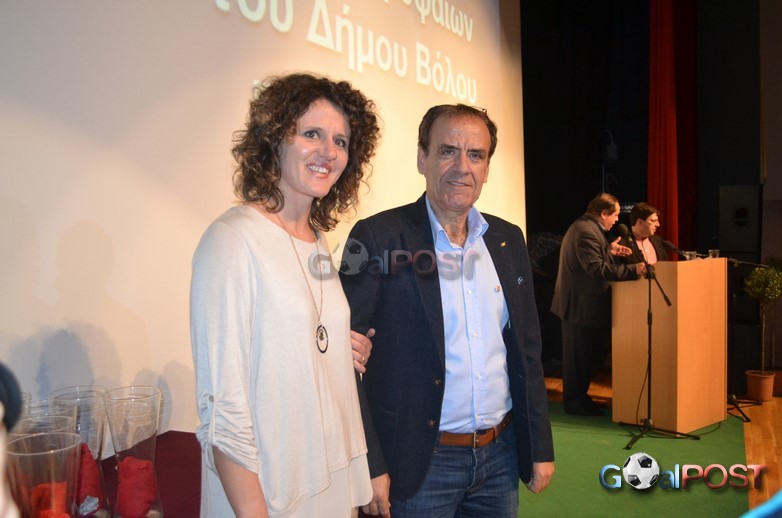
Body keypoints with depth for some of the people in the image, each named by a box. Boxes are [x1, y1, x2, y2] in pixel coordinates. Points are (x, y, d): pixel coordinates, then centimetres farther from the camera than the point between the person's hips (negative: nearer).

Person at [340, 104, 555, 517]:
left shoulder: (509, 240, 5)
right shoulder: (378, 237, -11)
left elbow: (527, 352, 10)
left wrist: (541, 449, 9)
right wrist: (368, 466, -13)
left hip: (501, 455, 5)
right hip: (420, 463, -5)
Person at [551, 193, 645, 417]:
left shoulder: (584, 227, 13)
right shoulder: (586, 232, -22)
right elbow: (597, 268, -29)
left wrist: (609, 251, 8)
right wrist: (632, 270, -29)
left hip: (580, 302, 11)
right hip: (582, 304, -11)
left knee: (585, 354, 18)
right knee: (579, 355, 0)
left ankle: (578, 397, 28)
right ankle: (575, 402, 10)